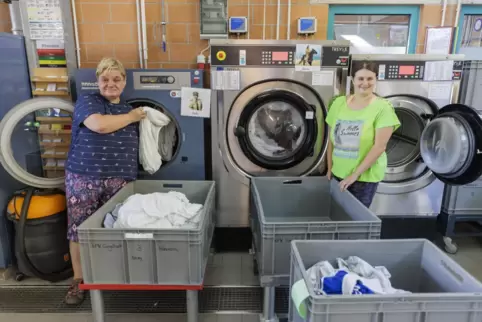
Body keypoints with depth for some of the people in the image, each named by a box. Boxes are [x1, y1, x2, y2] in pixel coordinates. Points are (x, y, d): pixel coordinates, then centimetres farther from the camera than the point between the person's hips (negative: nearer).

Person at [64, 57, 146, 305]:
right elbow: (100, 125, -22)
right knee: (80, 229, 5)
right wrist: (131, 117, -10)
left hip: (119, 180, 4)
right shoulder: (87, 101, -1)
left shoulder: (128, 109, 14)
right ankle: (78, 279, 21)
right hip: (83, 177, -3)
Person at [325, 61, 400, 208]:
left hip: (365, 177, -4)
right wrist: (330, 168, 6)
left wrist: (355, 174, -17)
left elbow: (379, 147, -14)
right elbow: (332, 140, 7)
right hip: (338, 173, 4)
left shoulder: (383, 107, -10)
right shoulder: (339, 103, 1)